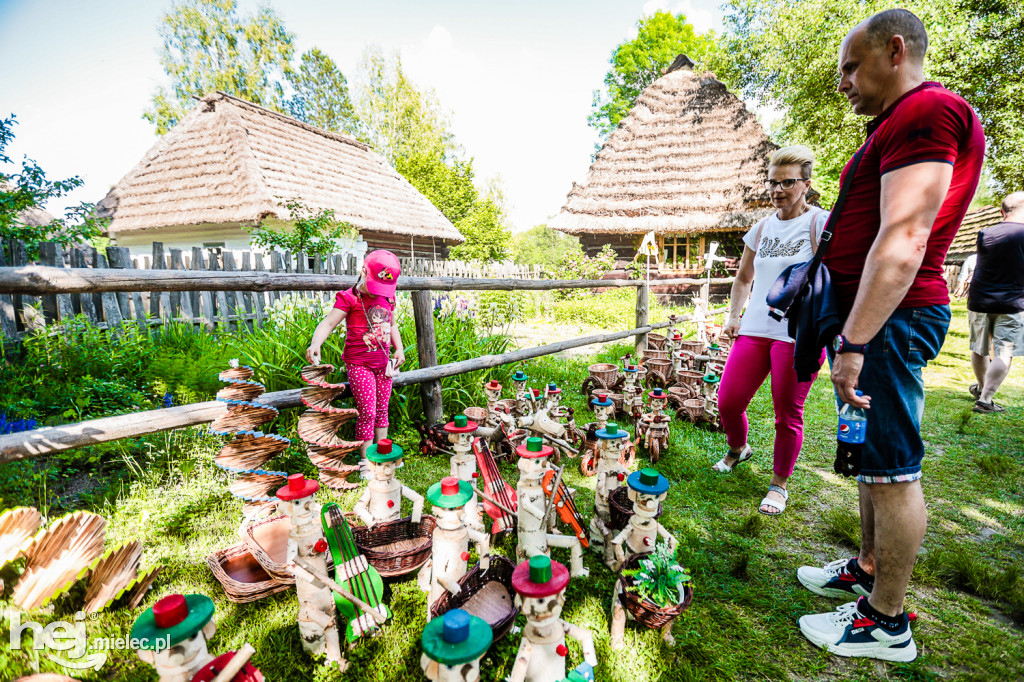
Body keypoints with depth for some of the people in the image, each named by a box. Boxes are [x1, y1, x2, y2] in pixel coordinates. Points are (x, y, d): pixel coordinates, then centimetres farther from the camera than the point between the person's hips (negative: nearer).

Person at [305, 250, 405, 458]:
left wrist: (399, 348, 11)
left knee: (382, 410, 14)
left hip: (382, 361, 6)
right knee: (367, 413, -5)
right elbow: (328, 323, -20)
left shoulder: (387, 298, 8)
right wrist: (315, 343, -37)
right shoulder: (349, 298, -10)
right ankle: (367, 460, 9)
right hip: (359, 364, -6)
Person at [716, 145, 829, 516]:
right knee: (728, 401, 2)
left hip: (799, 336, -4)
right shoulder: (762, 228, 15)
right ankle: (738, 449, 34)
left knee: (787, 414, 3)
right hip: (754, 330, 5)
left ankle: (779, 484, 23)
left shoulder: (821, 224, -1)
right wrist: (733, 316, 12)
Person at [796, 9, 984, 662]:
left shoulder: (926, 110, -10)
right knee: (873, 459, 18)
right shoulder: (900, 123, 24)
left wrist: (853, 342, -27)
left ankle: (887, 623, 13)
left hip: (888, 320, -11)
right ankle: (869, 570, 34)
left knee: (891, 471, -2)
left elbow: (903, 240, -23)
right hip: (873, 317, 11)